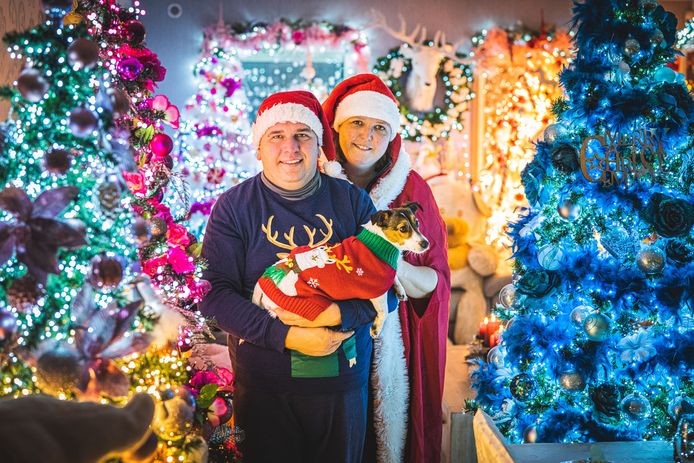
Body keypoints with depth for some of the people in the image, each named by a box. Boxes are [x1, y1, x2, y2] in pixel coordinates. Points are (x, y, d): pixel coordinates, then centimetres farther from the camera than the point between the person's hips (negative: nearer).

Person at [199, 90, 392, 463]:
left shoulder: (353, 202, 0)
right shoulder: (234, 206, -4)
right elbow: (215, 293, -11)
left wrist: (339, 314, -19)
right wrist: (287, 335, -20)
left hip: (343, 380, 2)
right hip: (263, 387, -1)